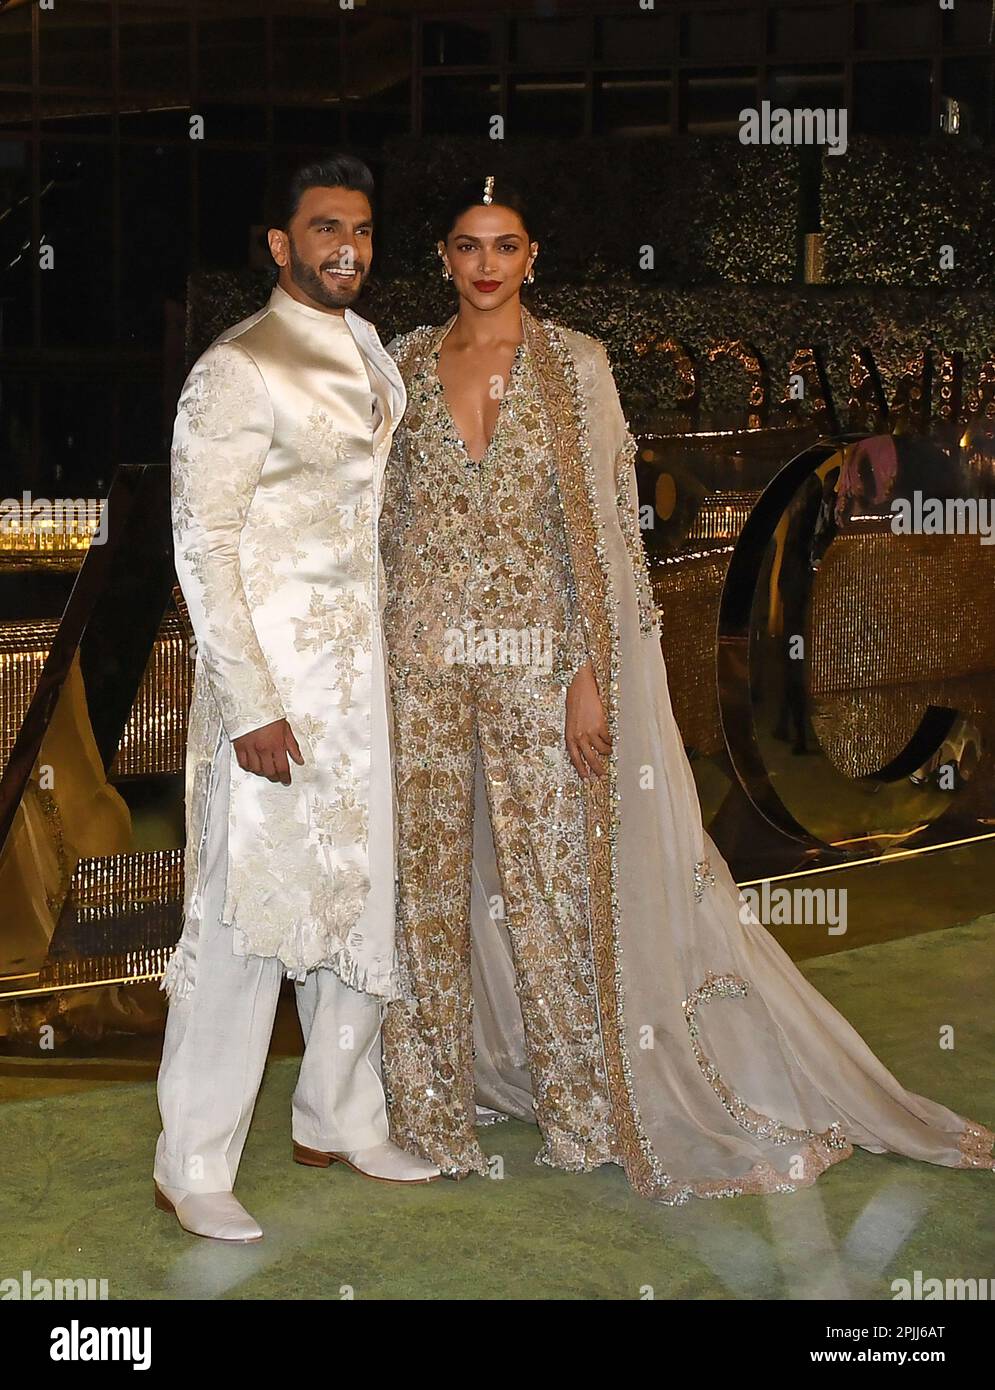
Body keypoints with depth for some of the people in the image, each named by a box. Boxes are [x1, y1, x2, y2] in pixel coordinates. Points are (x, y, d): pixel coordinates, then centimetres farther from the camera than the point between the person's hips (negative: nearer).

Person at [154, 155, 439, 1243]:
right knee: (247, 911, -4)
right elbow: (202, 546, -15)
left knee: (362, 897, 13)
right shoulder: (239, 370, -12)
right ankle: (192, 1167, 7)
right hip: (272, 671, -8)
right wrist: (251, 706, -19)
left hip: (363, 663, 8)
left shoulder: (372, 355, 13)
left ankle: (339, 1121, 28)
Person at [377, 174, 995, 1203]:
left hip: (535, 654, -2)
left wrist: (592, 672, -11)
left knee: (549, 879, 1)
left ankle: (581, 1103, 17)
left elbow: (602, 524, -4)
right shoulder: (407, 363, 8)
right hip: (422, 654, 2)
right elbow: (383, 514, 11)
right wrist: (374, 655, 5)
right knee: (427, 877, 6)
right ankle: (432, 1105, 20)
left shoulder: (573, 364, 0)